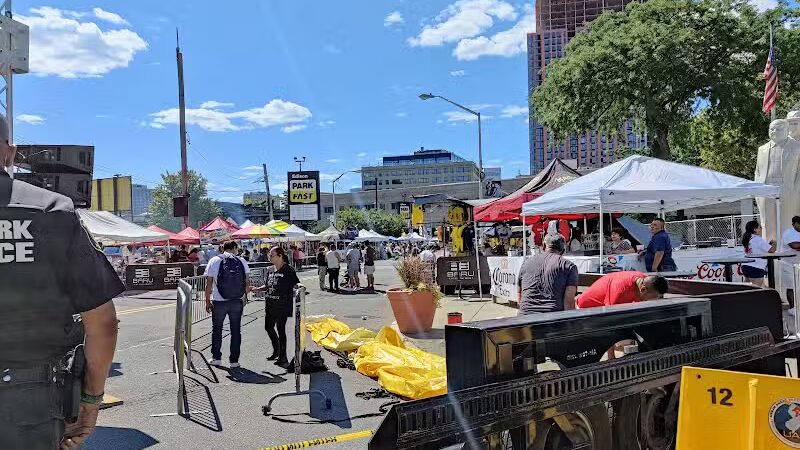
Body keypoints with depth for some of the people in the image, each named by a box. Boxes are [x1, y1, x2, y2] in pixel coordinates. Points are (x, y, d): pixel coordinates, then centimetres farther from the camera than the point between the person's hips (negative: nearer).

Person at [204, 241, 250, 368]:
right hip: (237, 302, 1)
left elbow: (209, 284, -4)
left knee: (217, 329, 16)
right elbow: (247, 282, 0)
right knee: (236, 331, 9)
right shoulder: (242, 261, 0)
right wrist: (244, 296, 14)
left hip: (218, 302, -1)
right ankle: (234, 360, 12)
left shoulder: (214, 261, -2)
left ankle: (216, 358, 21)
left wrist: (207, 301, 3)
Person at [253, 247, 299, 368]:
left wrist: (293, 293, -31)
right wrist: (256, 289, 9)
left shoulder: (288, 270, -12)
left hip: (282, 305, -8)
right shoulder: (272, 270, 10)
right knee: (268, 327, 17)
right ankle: (276, 350, 38)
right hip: (270, 305, 8)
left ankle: (282, 357, 11)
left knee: (280, 329, -2)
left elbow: (297, 285, -13)